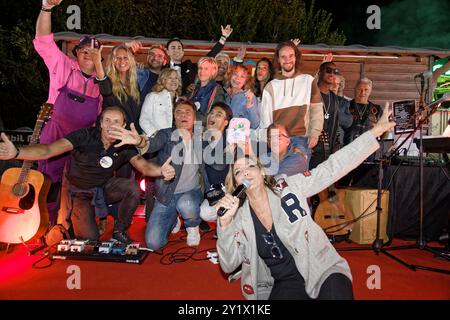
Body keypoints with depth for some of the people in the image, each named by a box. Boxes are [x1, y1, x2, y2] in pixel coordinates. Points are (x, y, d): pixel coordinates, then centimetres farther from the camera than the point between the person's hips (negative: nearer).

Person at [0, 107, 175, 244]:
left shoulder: (125, 145, -12)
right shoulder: (85, 135, -21)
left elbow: (143, 165, -26)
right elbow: (49, 150, -30)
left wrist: (161, 170, -50)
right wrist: (16, 152, -49)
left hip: (105, 187, 3)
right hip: (80, 192, -2)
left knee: (133, 188, -27)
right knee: (89, 239, -14)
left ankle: (119, 231, -2)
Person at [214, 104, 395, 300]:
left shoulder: (288, 187, -7)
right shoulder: (239, 216, -3)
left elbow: (332, 167, -11)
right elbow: (229, 265, -7)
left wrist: (375, 131, -14)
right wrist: (225, 223, -21)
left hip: (323, 271, -1)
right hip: (285, 284, 2)